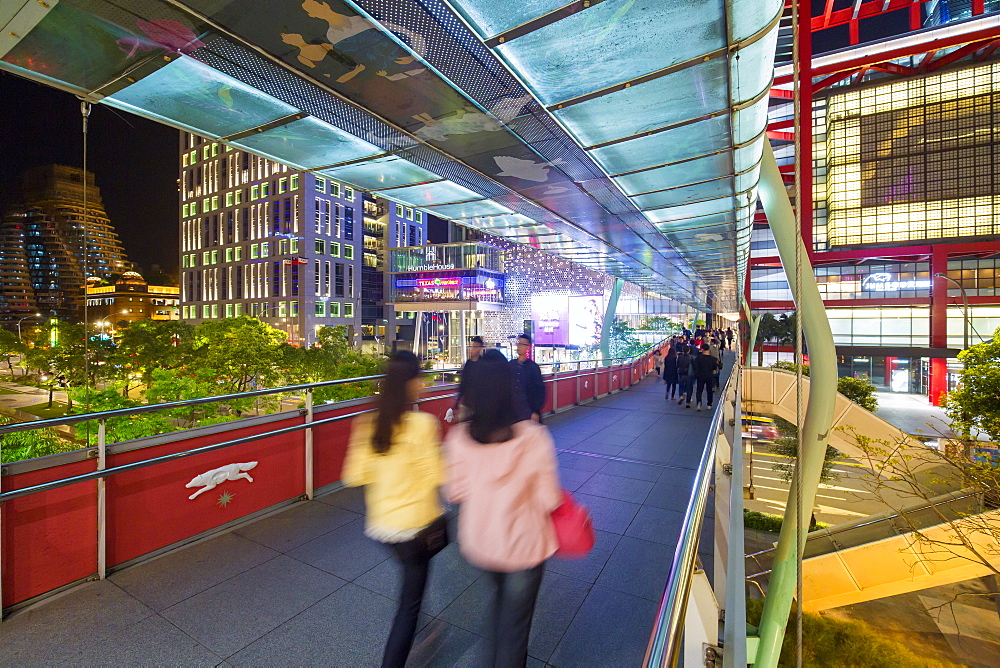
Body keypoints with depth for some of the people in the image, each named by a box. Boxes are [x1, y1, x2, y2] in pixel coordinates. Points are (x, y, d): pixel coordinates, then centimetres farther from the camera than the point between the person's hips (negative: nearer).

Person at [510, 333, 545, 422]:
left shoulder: (533, 367, -4)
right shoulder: (511, 365, 3)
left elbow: (540, 391, -3)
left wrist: (535, 412, -9)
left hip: (529, 413, -2)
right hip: (512, 411, 2)